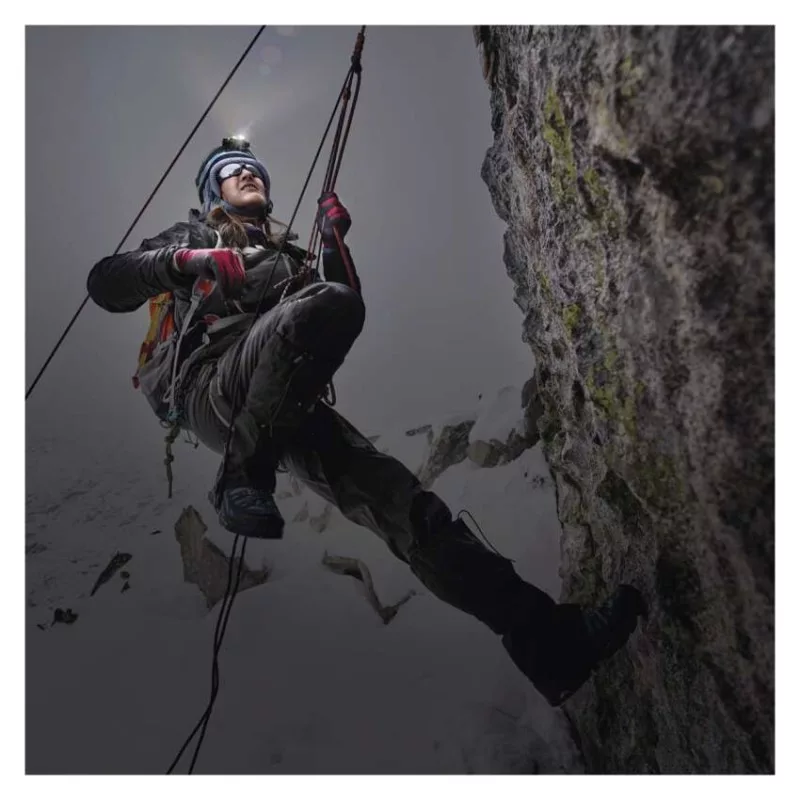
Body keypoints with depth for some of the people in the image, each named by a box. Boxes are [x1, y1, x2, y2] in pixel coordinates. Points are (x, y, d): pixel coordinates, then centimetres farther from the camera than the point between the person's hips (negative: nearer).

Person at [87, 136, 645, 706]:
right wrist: (186, 261, -5)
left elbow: (351, 302, 24)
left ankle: (545, 636, -19)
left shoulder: (285, 256, 37)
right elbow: (105, 284, 12)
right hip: (209, 386, -3)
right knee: (328, 302, -31)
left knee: (389, 490, -15)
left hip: (281, 409, 4)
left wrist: (335, 242, 14)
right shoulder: (194, 234, 27)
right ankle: (244, 479, -26)